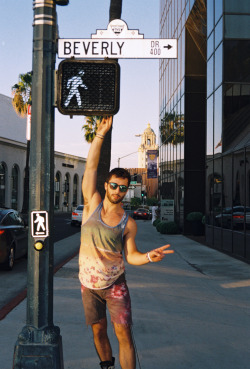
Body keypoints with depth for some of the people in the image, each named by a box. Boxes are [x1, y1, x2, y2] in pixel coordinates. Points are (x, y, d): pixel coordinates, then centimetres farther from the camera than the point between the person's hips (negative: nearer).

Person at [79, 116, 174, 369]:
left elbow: (131, 255, 0)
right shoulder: (92, 205, -5)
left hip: (115, 285, -1)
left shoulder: (128, 223, -5)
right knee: (98, 331, 12)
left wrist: (149, 256, -22)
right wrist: (101, 134, -16)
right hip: (89, 285, 1)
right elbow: (91, 166, -10)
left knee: (124, 334, -6)